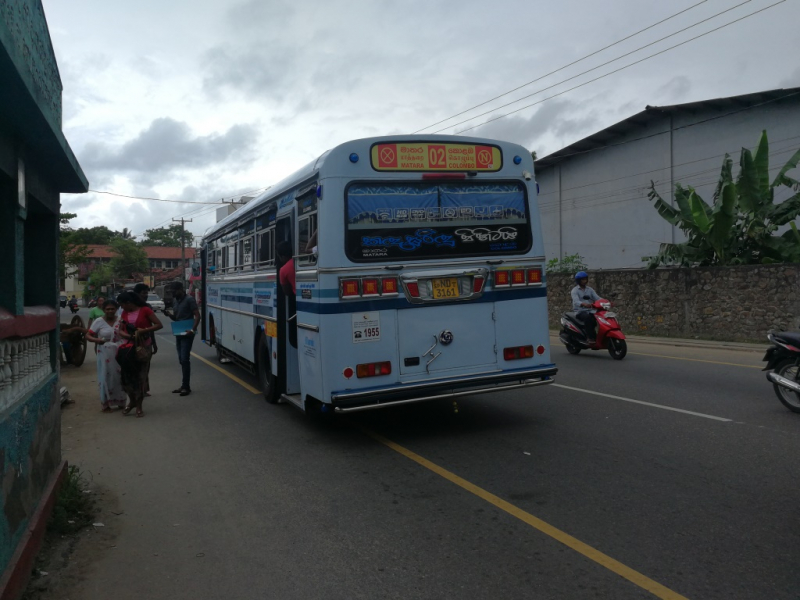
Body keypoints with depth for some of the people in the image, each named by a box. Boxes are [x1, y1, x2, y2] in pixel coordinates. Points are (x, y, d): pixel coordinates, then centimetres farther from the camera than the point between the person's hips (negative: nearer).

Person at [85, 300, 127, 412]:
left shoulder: (120, 320, 3)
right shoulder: (99, 321, -4)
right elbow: (88, 335, -3)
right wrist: (97, 340, -22)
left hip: (119, 353, 2)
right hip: (105, 355, -2)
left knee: (120, 377, 9)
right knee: (106, 378, 1)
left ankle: (120, 402, 23)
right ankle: (106, 404, 12)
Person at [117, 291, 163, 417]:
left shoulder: (145, 310, -9)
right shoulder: (124, 313, 6)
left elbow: (159, 325, -13)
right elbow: (120, 330, 4)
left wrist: (144, 330, -23)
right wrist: (128, 335, -17)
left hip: (144, 346, -4)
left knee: (140, 375, 1)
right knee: (127, 374, 2)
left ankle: (139, 406, 12)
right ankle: (132, 401, 22)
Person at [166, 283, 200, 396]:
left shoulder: (189, 300, -12)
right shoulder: (175, 301, 12)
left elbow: (197, 316, -15)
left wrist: (193, 330, -26)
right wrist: (169, 314, -3)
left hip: (187, 334, -8)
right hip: (178, 333, 8)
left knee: (185, 359, -10)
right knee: (181, 360, 11)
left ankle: (186, 386, -7)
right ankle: (184, 385, 18)